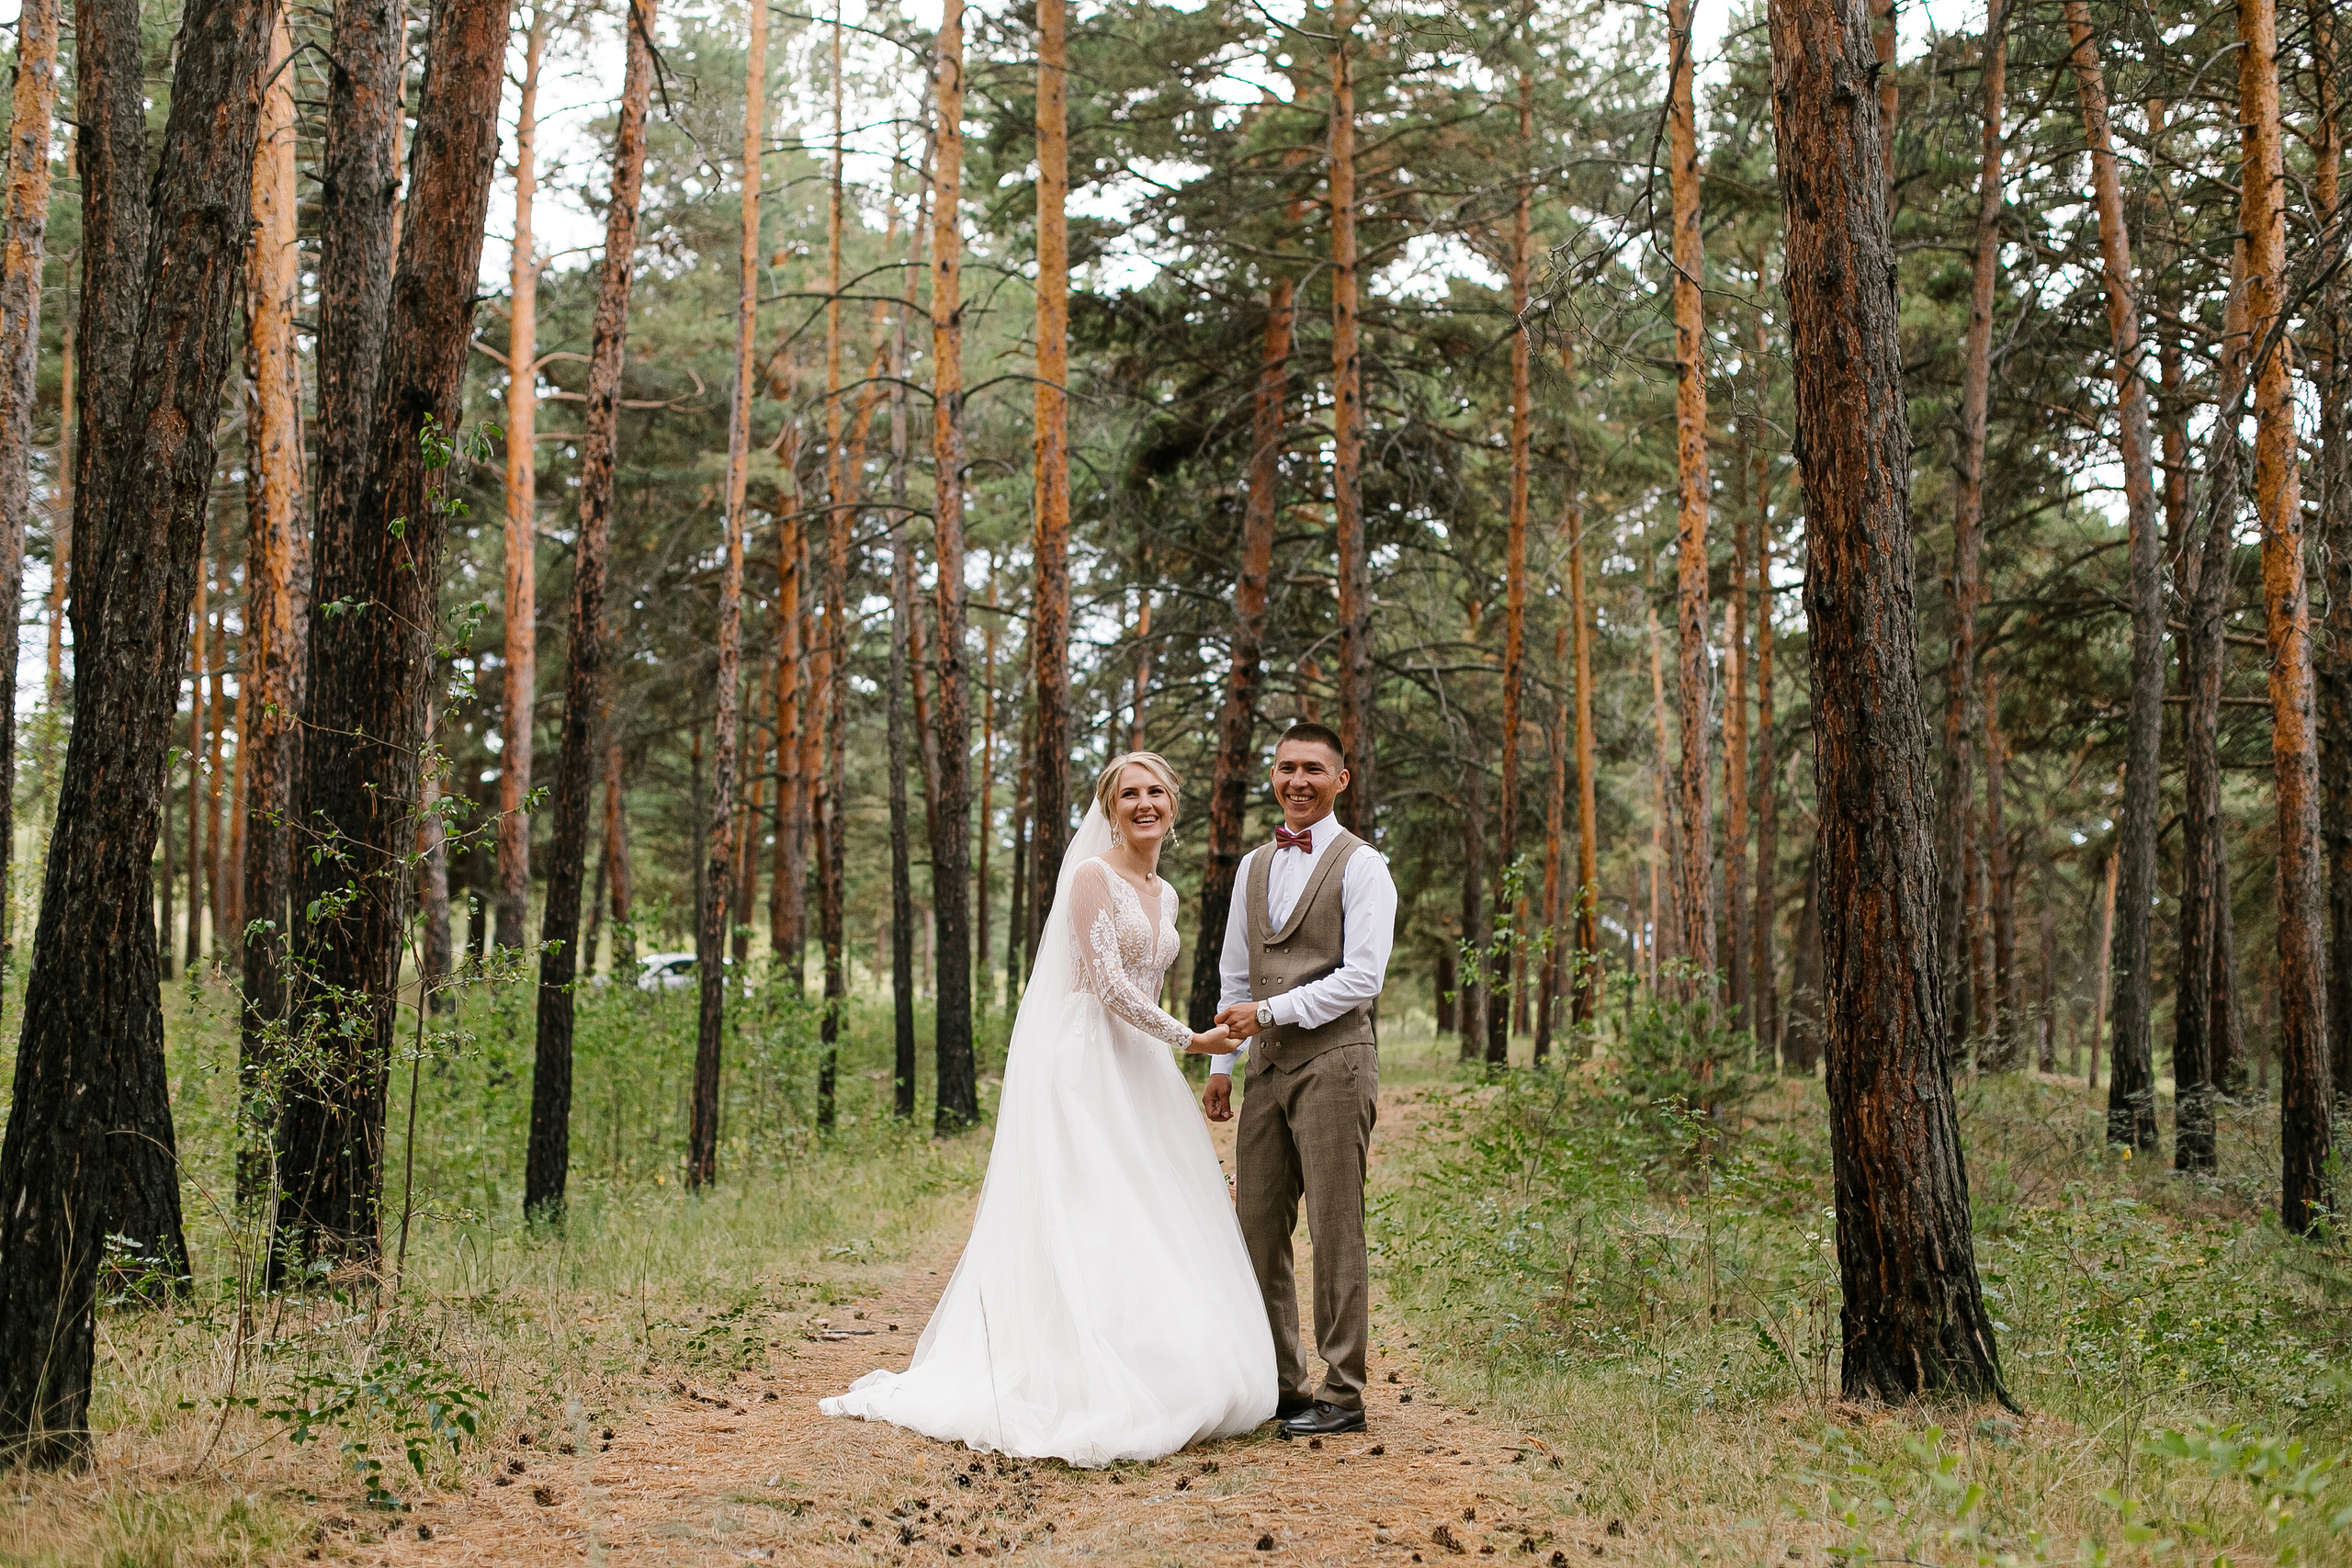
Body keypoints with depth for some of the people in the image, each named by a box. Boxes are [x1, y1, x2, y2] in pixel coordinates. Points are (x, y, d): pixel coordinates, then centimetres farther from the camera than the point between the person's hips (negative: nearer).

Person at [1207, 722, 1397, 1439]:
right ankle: (1277, 1382, 16)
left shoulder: (1360, 865, -3)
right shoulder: (1253, 867, 16)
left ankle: (1342, 1394, 4)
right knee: (1259, 1230, 6)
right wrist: (1221, 1064, 15)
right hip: (1266, 1064, 6)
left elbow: (1362, 976, -11)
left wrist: (1269, 1012, -14)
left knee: (1334, 1230, -4)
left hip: (1332, 1058, -6)